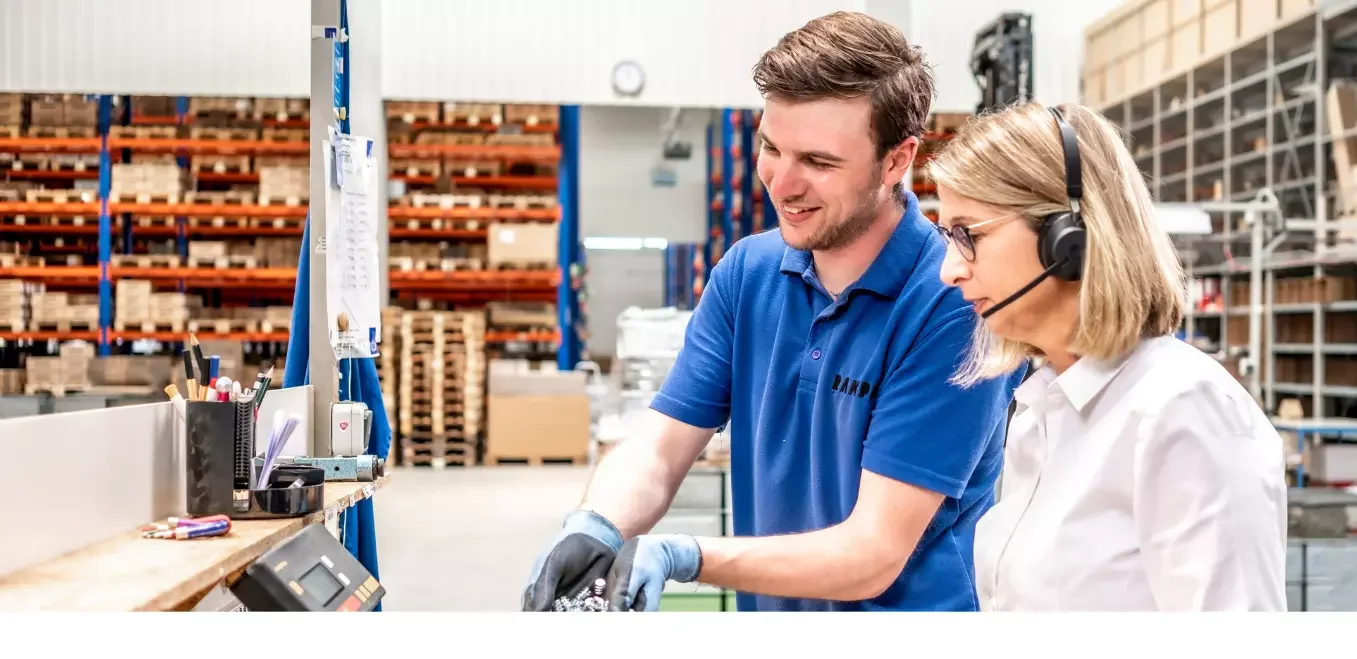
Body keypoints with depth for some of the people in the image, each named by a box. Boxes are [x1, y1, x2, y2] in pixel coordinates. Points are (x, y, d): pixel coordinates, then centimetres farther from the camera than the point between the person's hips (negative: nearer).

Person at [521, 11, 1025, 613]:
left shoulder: (954, 305, -21)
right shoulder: (745, 272, -4)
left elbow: (874, 554, -23)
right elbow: (658, 449, -6)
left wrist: (682, 556, -33)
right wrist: (593, 528, -26)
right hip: (767, 609, 5)